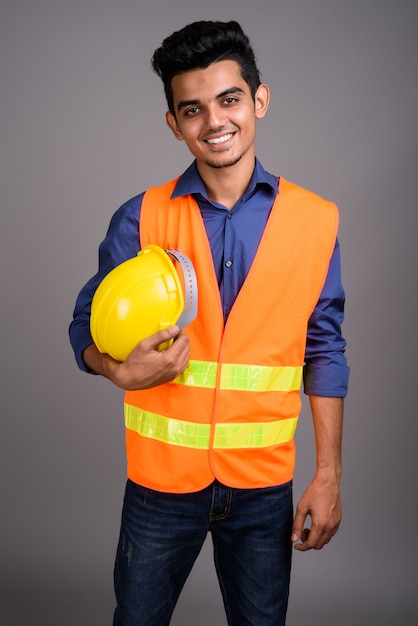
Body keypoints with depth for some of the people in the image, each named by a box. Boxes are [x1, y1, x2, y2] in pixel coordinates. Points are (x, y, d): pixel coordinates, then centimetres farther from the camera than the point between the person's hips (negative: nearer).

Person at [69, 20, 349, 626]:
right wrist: (122, 370, -22)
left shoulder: (315, 220, -3)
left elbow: (324, 353, 1)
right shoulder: (141, 218, -5)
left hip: (263, 484, 1)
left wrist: (329, 476, -1)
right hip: (162, 480, 0)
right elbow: (87, 326, 1)